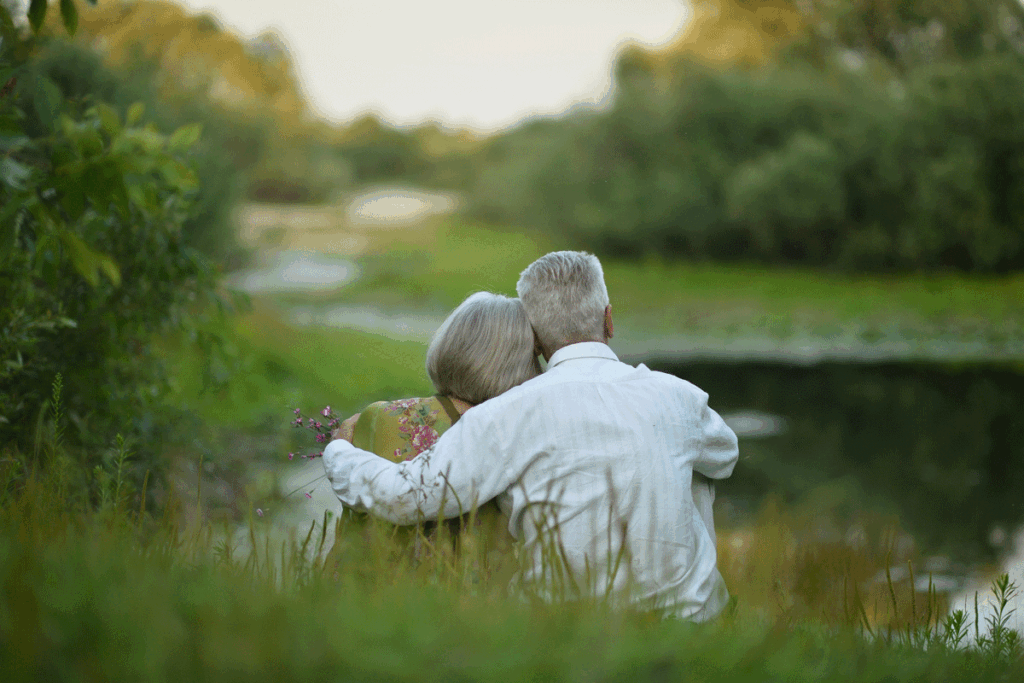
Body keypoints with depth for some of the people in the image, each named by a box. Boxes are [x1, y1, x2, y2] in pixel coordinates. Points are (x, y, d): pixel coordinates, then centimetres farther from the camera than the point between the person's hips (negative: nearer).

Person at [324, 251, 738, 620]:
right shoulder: (675, 396, -3)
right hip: (690, 616, 2)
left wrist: (336, 453, 5)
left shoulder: (514, 414, -14)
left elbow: (408, 496, -16)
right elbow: (725, 456, 21)